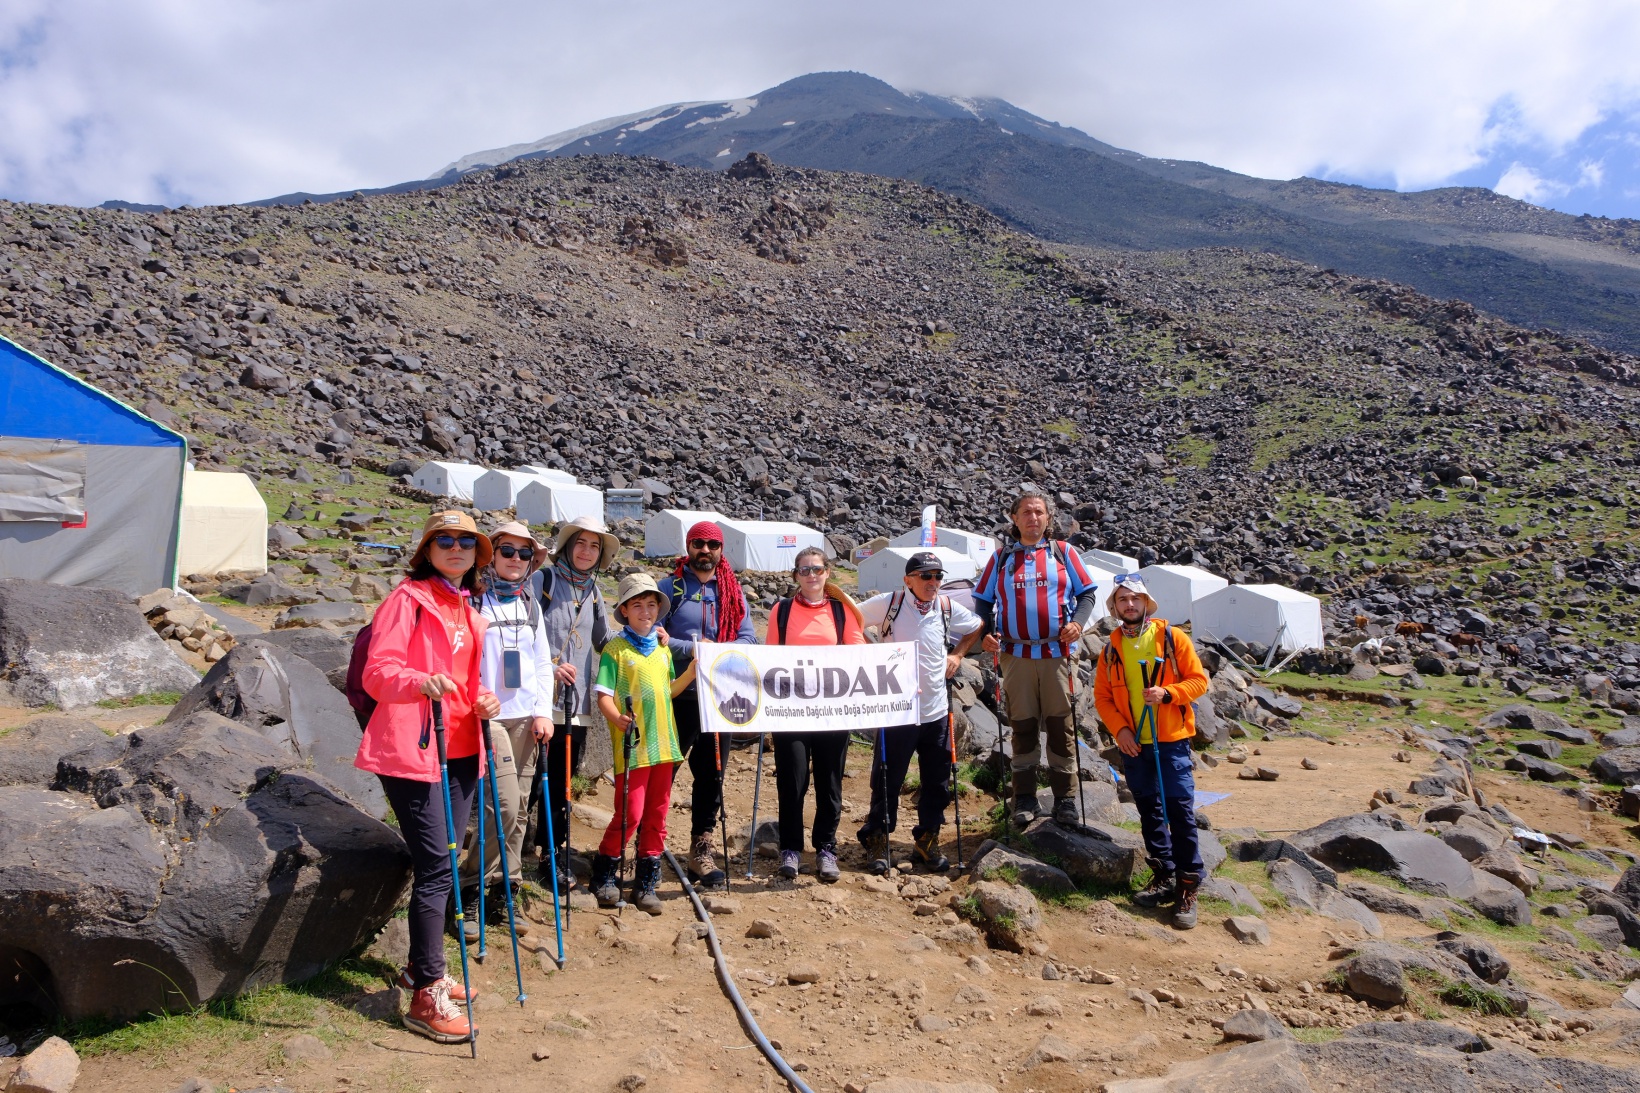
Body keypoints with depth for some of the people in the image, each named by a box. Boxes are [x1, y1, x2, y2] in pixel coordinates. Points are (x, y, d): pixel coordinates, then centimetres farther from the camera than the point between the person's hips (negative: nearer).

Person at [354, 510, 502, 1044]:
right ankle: (427, 995, 0)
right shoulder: (408, 598, -7)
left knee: (442, 863, 14)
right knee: (436, 865, -9)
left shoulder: (467, 607, 17)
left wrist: (484, 699, 4)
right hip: (413, 752, -8)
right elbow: (377, 672, -15)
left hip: (460, 750, 8)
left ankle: (421, 966, 30)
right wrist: (421, 682, -34)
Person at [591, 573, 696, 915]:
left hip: (663, 744, 6)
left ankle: (646, 882, 19)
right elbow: (604, 697, -10)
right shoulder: (615, 649, -5)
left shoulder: (663, 649, 13)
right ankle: (603, 874, 18)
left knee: (656, 815, 9)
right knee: (630, 814, -4)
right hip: (632, 746, -6)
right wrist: (619, 719, -28)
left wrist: (693, 671, 8)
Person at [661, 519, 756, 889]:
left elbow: (748, 638, 4)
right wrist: (692, 649, -17)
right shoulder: (670, 588, 0)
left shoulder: (733, 592, 9)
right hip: (677, 695, -3)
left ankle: (701, 850, 19)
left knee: (712, 774, 7)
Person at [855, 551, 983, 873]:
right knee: (887, 782, 4)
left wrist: (957, 654, 11)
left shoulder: (948, 608, 4)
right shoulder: (887, 603, -8)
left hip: (936, 712, 4)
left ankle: (926, 842, 28)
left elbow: (976, 628, 22)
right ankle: (877, 841, 21)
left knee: (937, 784, 11)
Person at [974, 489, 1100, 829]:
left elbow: (1087, 593, 8)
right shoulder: (1001, 558, 11)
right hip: (1015, 654, 1)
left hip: (1057, 652, -1)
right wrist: (986, 633, -3)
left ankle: (1065, 797, 12)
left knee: (1060, 724, 2)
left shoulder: (1063, 553, 9)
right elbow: (984, 600, 14)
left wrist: (1078, 622, -10)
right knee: (1023, 725, 4)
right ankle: (1024, 798, 13)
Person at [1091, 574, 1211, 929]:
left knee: (1180, 810, -5)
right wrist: (1120, 728, -7)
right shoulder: (1111, 650, 7)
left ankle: (1188, 887, 2)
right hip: (1133, 743, 4)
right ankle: (1164, 876, 22)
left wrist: (1167, 693, -19)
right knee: (1149, 810, 11)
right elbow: (1102, 696, 8)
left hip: (1172, 740, -4)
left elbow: (1199, 680, -3)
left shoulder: (1173, 638, -2)